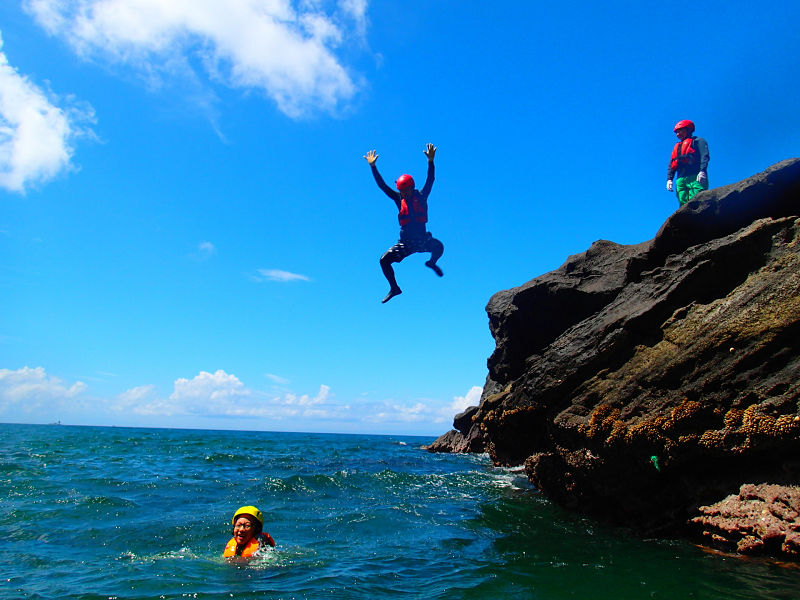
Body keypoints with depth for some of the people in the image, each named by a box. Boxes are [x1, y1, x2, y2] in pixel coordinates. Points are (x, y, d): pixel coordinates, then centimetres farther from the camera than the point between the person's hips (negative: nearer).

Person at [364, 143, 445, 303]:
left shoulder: (421, 196, 2)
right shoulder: (399, 198, 6)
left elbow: (430, 181, -8)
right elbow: (382, 185, 6)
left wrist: (431, 161, -20)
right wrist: (373, 166, 2)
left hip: (423, 239, -2)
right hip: (405, 243, 2)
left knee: (439, 247, -29)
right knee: (384, 260, -11)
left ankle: (432, 263, 9)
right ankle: (394, 288, 9)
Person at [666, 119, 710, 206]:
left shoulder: (698, 141, 14)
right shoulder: (677, 147, 31)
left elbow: (704, 156, -2)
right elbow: (671, 166, 24)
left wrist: (702, 171, -19)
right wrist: (669, 179, 7)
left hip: (695, 178, -5)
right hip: (680, 180, 5)